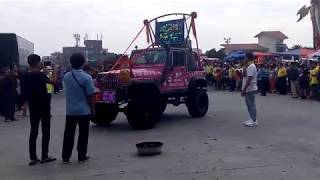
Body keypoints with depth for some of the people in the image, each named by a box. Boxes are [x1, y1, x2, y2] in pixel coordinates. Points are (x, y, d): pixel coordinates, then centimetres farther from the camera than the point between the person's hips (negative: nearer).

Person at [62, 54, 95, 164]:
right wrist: (92, 109, -1)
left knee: (69, 134, 10)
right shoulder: (86, 78, -14)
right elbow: (90, 96, -12)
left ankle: (65, 157, 14)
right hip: (84, 111, -3)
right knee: (83, 134, 8)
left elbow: (66, 91, 7)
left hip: (70, 111, 3)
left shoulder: (66, 77, -1)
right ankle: (82, 157, 13)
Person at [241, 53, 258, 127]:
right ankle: (252, 119, 21)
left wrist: (244, 89, -24)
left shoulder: (251, 66, -18)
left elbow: (249, 79, -24)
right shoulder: (249, 66, 15)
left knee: (251, 105, -5)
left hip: (250, 89, -10)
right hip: (248, 89, 10)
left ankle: (254, 121, 0)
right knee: (249, 105, 14)